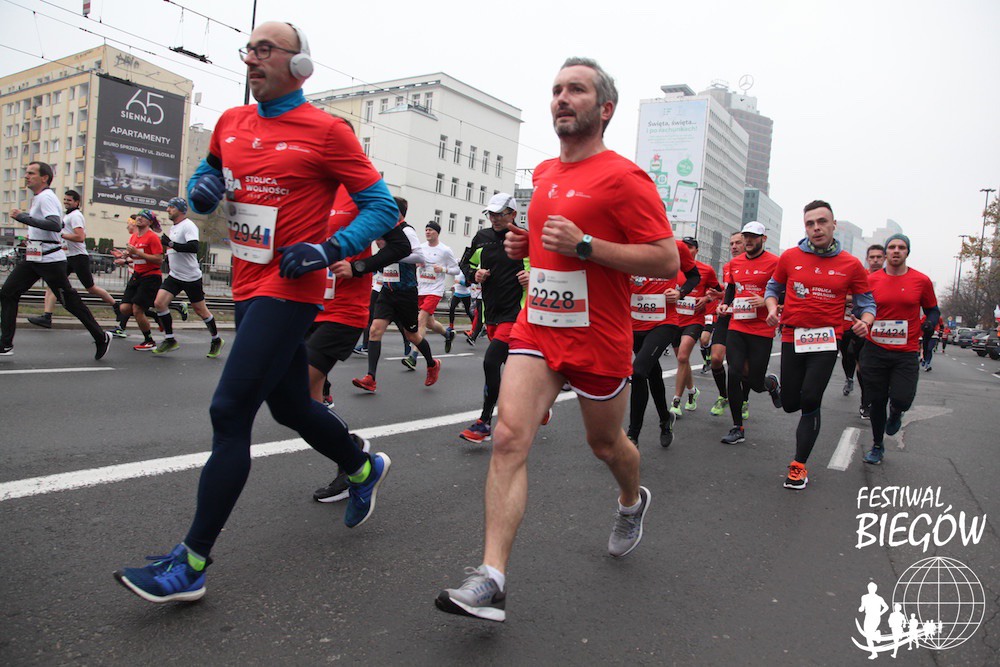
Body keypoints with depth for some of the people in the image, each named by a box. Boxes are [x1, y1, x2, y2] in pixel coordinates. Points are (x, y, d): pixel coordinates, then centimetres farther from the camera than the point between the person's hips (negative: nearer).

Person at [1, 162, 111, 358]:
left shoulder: (46, 197, -13)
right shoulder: (38, 198, 18)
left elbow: (55, 224, -29)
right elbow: (60, 223, 28)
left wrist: (23, 217, -27)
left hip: (50, 259, -10)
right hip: (33, 258, 10)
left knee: (70, 301, -4)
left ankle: (101, 337, 8)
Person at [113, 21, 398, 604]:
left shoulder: (326, 131, -7)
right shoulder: (231, 123, 13)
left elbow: (382, 207, -6)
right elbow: (207, 175, 28)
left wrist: (329, 250, -19)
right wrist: (203, 188, 3)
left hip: (288, 292, -8)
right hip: (249, 289, 8)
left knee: (230, 413, -11)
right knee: (291, 407, 18)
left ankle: (193, 564, -1)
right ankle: (364, 467, 43)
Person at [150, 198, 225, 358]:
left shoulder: (188, 226, -14)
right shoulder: (173, 227, 14)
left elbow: (194, 247, -29)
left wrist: (171, 244, -26)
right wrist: (169, 256, 15)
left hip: (191, 277, -8)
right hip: (174, 276, 8)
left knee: (201, 310, 2)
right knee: (159, 303, -7)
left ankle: (216, 340, 21)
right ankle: (170, 340, 4)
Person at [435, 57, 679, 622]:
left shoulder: (623, 177, -11)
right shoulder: (544, 174, 12)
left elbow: (667, 260, -16)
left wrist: (583, 245, -24)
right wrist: (523, 243, 6)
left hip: (597, 339, -5)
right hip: (537, 328, 5)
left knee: (605, 442, 16)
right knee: (509, 438, -11)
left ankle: (632, 502, 52)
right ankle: (491, 580, -10)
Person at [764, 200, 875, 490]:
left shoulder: (851, 265, 0)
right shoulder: (790, 257, 1)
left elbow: (866, 303, 8)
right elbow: (773, 288, 14)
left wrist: (864, 322, -14)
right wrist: (772, 309, -6)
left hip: (826, 341, -1)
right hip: (792, 338, 1)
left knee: (810, 402, -8)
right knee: (790, 405, 5)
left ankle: (799, 465, 8)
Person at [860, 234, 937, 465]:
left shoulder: (922, 281, 1)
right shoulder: (871, 280, 2)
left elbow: (932, 309, 12)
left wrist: (932, 321, -8)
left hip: (906, 353, -1)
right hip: (875, 351, 1)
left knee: (901, 400, -13)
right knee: (877, 401, 7)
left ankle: (895, 413, 27)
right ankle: (877, 447, 26)